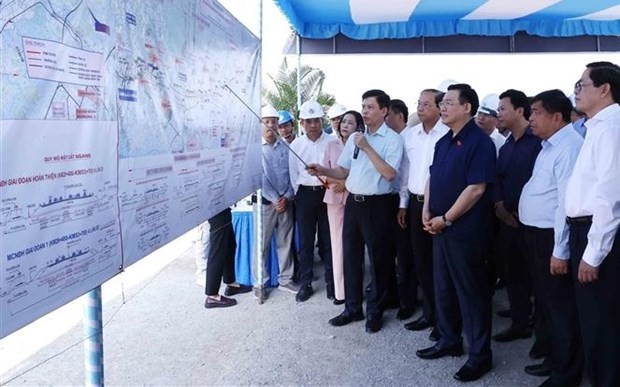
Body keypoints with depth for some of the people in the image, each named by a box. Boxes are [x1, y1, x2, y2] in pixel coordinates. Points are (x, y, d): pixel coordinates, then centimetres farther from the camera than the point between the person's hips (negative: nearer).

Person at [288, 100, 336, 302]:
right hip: (305, 195, 2)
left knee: (328, 240, 6)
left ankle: (331, 283, 19)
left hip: (328, 193, -2)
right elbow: (293, 174, 9)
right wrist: (298, 195, 6)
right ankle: (305, 284, 17)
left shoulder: (333, 141, -4)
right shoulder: (296, 145, 4)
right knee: (305, 241, 7)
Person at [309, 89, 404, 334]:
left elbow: (390, 174, -19)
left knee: (377, 259, 6)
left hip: (377, 205, -6)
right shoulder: (355, 138, 11)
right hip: (353, 202, 6)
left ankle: (375, 312, 22)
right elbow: (344, 171, 13)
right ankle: (352, 308, 27)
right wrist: (322, 171, -4)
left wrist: (367, 148, -19)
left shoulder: (392, 139, -8)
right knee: (351, 256, 12)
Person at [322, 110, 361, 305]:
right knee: (338, 243, 5)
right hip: (335, 198, 4)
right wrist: (331, 181, -8)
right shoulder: (331, 146, 11)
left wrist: (347, 183, -14)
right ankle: (341, 290, 12)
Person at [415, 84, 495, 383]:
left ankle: (480, 354, 17)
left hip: (465, 229, -8)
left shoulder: (479, 142, -13)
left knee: (471, 291, 3)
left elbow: (476, 189, -19)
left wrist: (445, 219, -15)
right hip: (440, 227, 8)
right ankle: (449, 340, 32)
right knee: (443, 287, 16)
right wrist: (427, 211, 2)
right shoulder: (443, 142, 13)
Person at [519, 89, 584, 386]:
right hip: (536, 234, 10)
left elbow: (567, 202, -23)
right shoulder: (549, 145, 13)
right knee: (546, 302, 21)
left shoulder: (568, 147, -19)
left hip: (552, 237, -10)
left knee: (561, 306, 4)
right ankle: (555, 359, 38)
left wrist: (560, 251, -23)